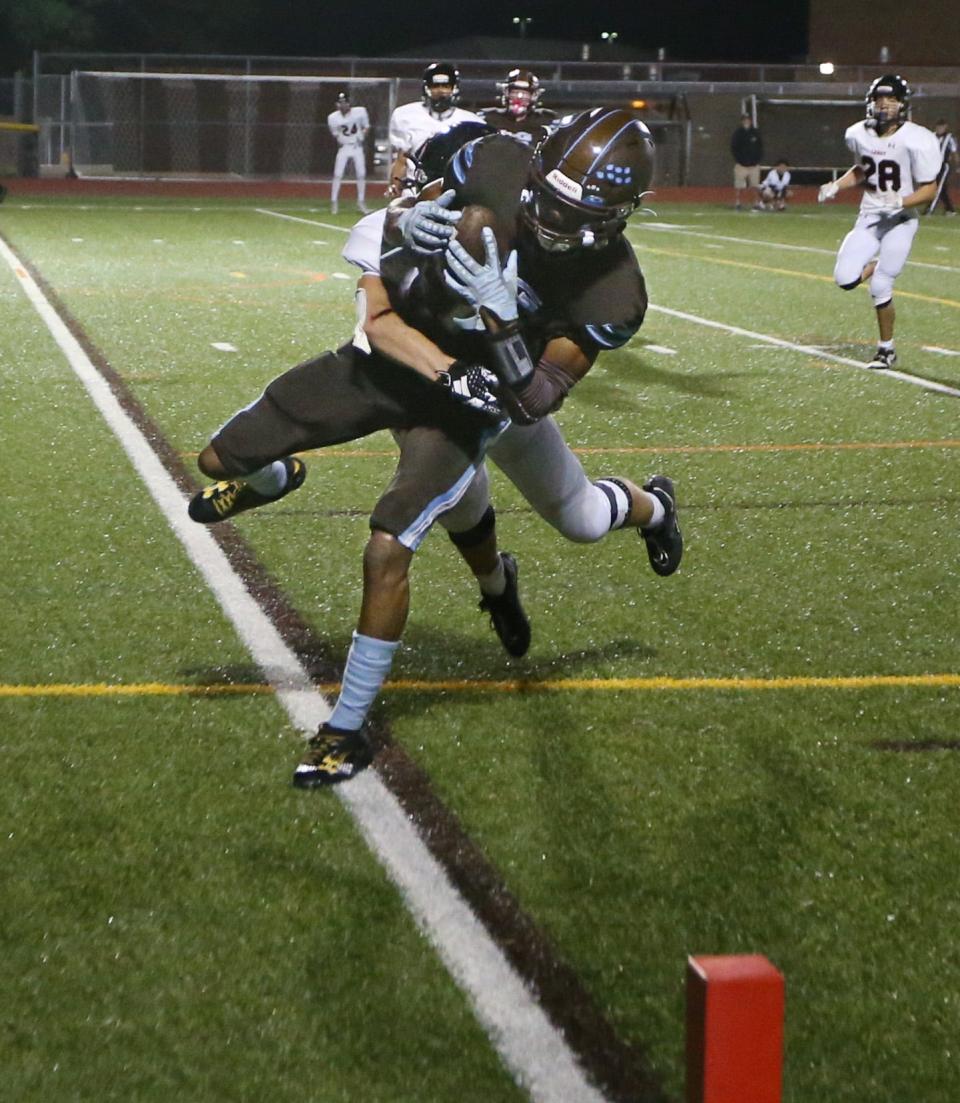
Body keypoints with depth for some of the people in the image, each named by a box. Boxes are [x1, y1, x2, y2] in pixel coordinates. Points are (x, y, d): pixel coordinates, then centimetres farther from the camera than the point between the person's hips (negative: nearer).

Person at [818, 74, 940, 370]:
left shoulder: (916, 140, -18)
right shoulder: (859, 134, 0)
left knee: (879, 288, -10)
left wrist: (898, 203, -28)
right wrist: (836, 186, 4)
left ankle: (887, 349, 11)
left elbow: (929, 190, -13)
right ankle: (877, 267, 25)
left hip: (900, 221, -5)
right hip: (869, 218, 5)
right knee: (845, 279, -11)